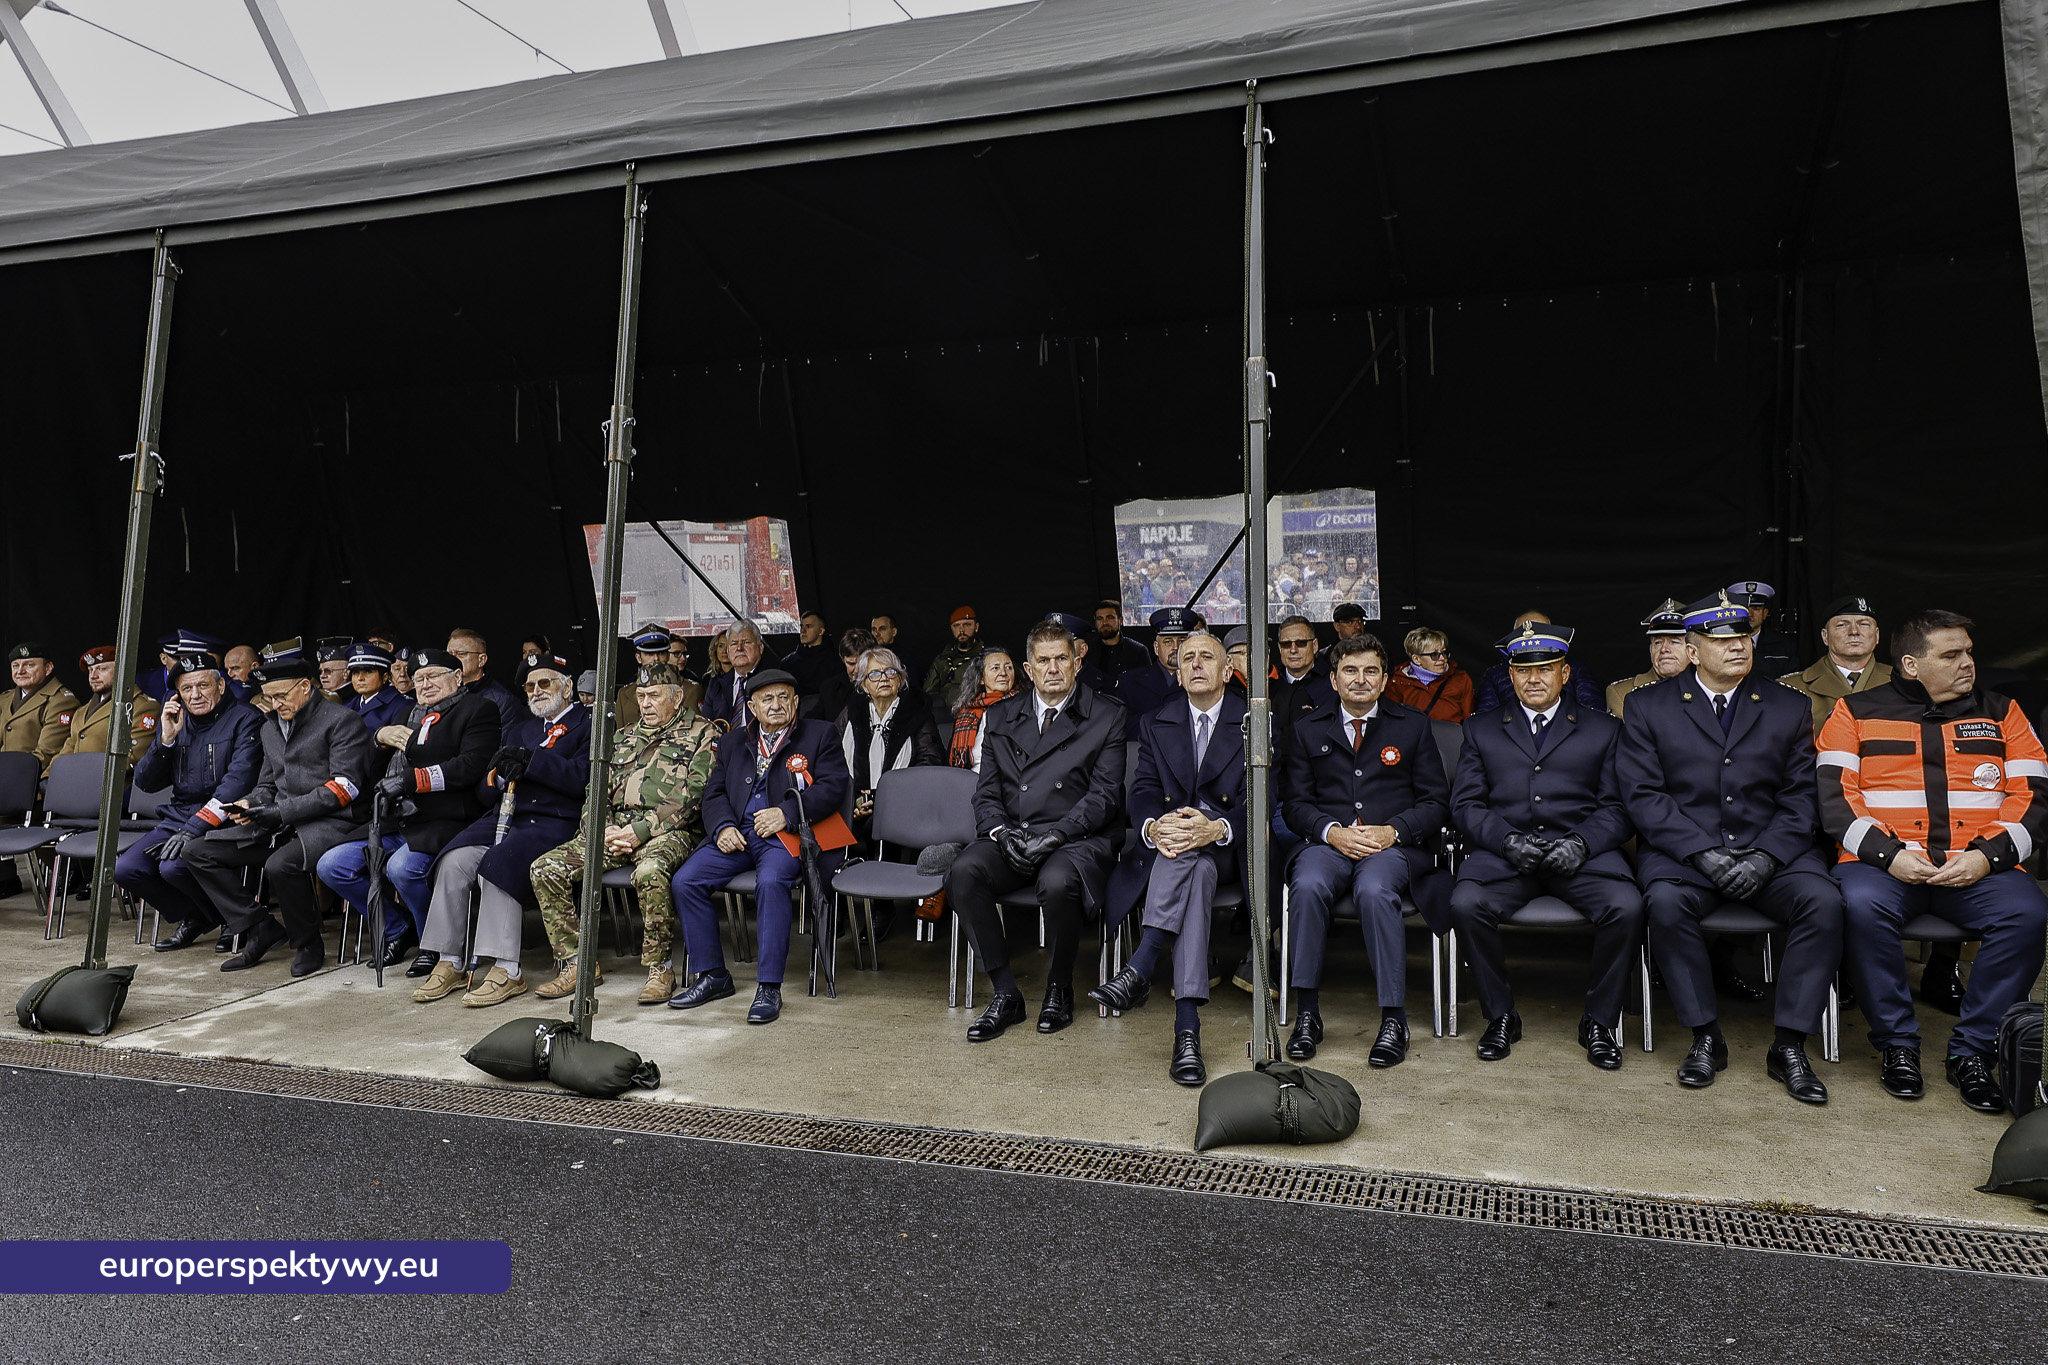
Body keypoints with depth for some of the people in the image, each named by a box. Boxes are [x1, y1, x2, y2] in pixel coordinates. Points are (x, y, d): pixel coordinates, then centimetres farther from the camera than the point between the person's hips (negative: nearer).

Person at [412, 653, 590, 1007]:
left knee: (497, 867, -30)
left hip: (555, 821, -6)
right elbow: (488, 792, 19)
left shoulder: (587, 722, 7)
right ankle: (450, 963, -11)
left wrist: (530, 760, -13)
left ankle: (506, 971, -25)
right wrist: (500, 774, -4)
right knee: (454, 862, -20)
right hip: (506, 815, 6)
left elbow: (582, 778, -11)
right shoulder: (520, 729, 26)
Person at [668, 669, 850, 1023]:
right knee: (685, 881, -15)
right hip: (737, 834, 5)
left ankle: (769, 987, -26)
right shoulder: (733, 742, 23)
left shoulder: (820, 735, 10)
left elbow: (833, 786, -3)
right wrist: (723, 826, -4)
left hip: (786, 835, -5)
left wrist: (787, 813, -16)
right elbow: (715, 793, 18)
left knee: (771, 881, -35)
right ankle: (711, 975, -1)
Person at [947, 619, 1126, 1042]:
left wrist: (1054, 834, -15)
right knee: (963, 871, -27)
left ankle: (1059, 990, -6)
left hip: (1076, 838, -3)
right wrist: (1001, 832, -10)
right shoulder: (1000, 717, 17)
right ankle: (1005, 993, -14)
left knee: (1056, 882, -36)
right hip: (1009, 837, 3)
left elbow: (1105, 794, -3)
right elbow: (986, 792, 12)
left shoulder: (1107, 715, 6)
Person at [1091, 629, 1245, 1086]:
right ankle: (1187, 1027, -47)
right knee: (1196, 872, -36)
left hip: (1228, 848, -1)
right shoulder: (1155, 724, 16)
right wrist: (1153, 826, -24)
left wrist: (1218, 828, -28)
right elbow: (1142, 792, 3)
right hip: (1169, 842, 2)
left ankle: (1139, 969, -48)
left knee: (1191, 852, -39)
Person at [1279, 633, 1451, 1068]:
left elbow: (1436, 801, 9)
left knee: (1375, 891, -34)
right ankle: (1307, 1012, -22)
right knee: (1308, 887, -32)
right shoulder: (1307, 730, 15)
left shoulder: (1413, 726, 13)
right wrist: (1333, 831, -11)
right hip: (1327, 843, 1)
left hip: (1392, 846, -1)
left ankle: (1394, 1018, -24)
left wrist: (1392, 831, -9)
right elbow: (1293, 802, 9)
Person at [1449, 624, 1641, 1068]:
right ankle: (1501, 1015, -7)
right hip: (1504, 853, 0)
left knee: (1626, 906, -29)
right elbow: (1466, 804, 8)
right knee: (1466, 903, -29)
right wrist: (1508, 840, -11)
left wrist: (1582, 843, -12)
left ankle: (1600, 1021, -6)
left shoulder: (1603, 730, 17)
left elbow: (1615, 807, 8)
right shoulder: (1481, 732, 17)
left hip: (1582, 853, 0)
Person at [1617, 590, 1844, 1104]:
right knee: (1666, 902, -33)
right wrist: (1703, 853, -16)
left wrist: (1765, 856, -12)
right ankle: (1706, 1036, -15)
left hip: (1769, 852, 2)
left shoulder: (1788, 708, 13)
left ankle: (1789, 1044, -14)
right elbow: (1643, 795, -4)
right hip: (1681, 847, -2)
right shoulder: (1647, 706, 5)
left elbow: (1801, 796, 6)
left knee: (1824, 901, -27)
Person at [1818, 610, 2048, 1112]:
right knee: (1861, 906, -34)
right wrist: (1888, 854, -14)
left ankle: (1971, 1052, -13)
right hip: (1883, 860, -2)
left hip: (1977, 865, 2)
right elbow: (1833, 795, 0)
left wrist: (1987, 855, -9)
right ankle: (1897, 1044, -14)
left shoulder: (2002, 713, 17)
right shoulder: (1857, 711, 9)